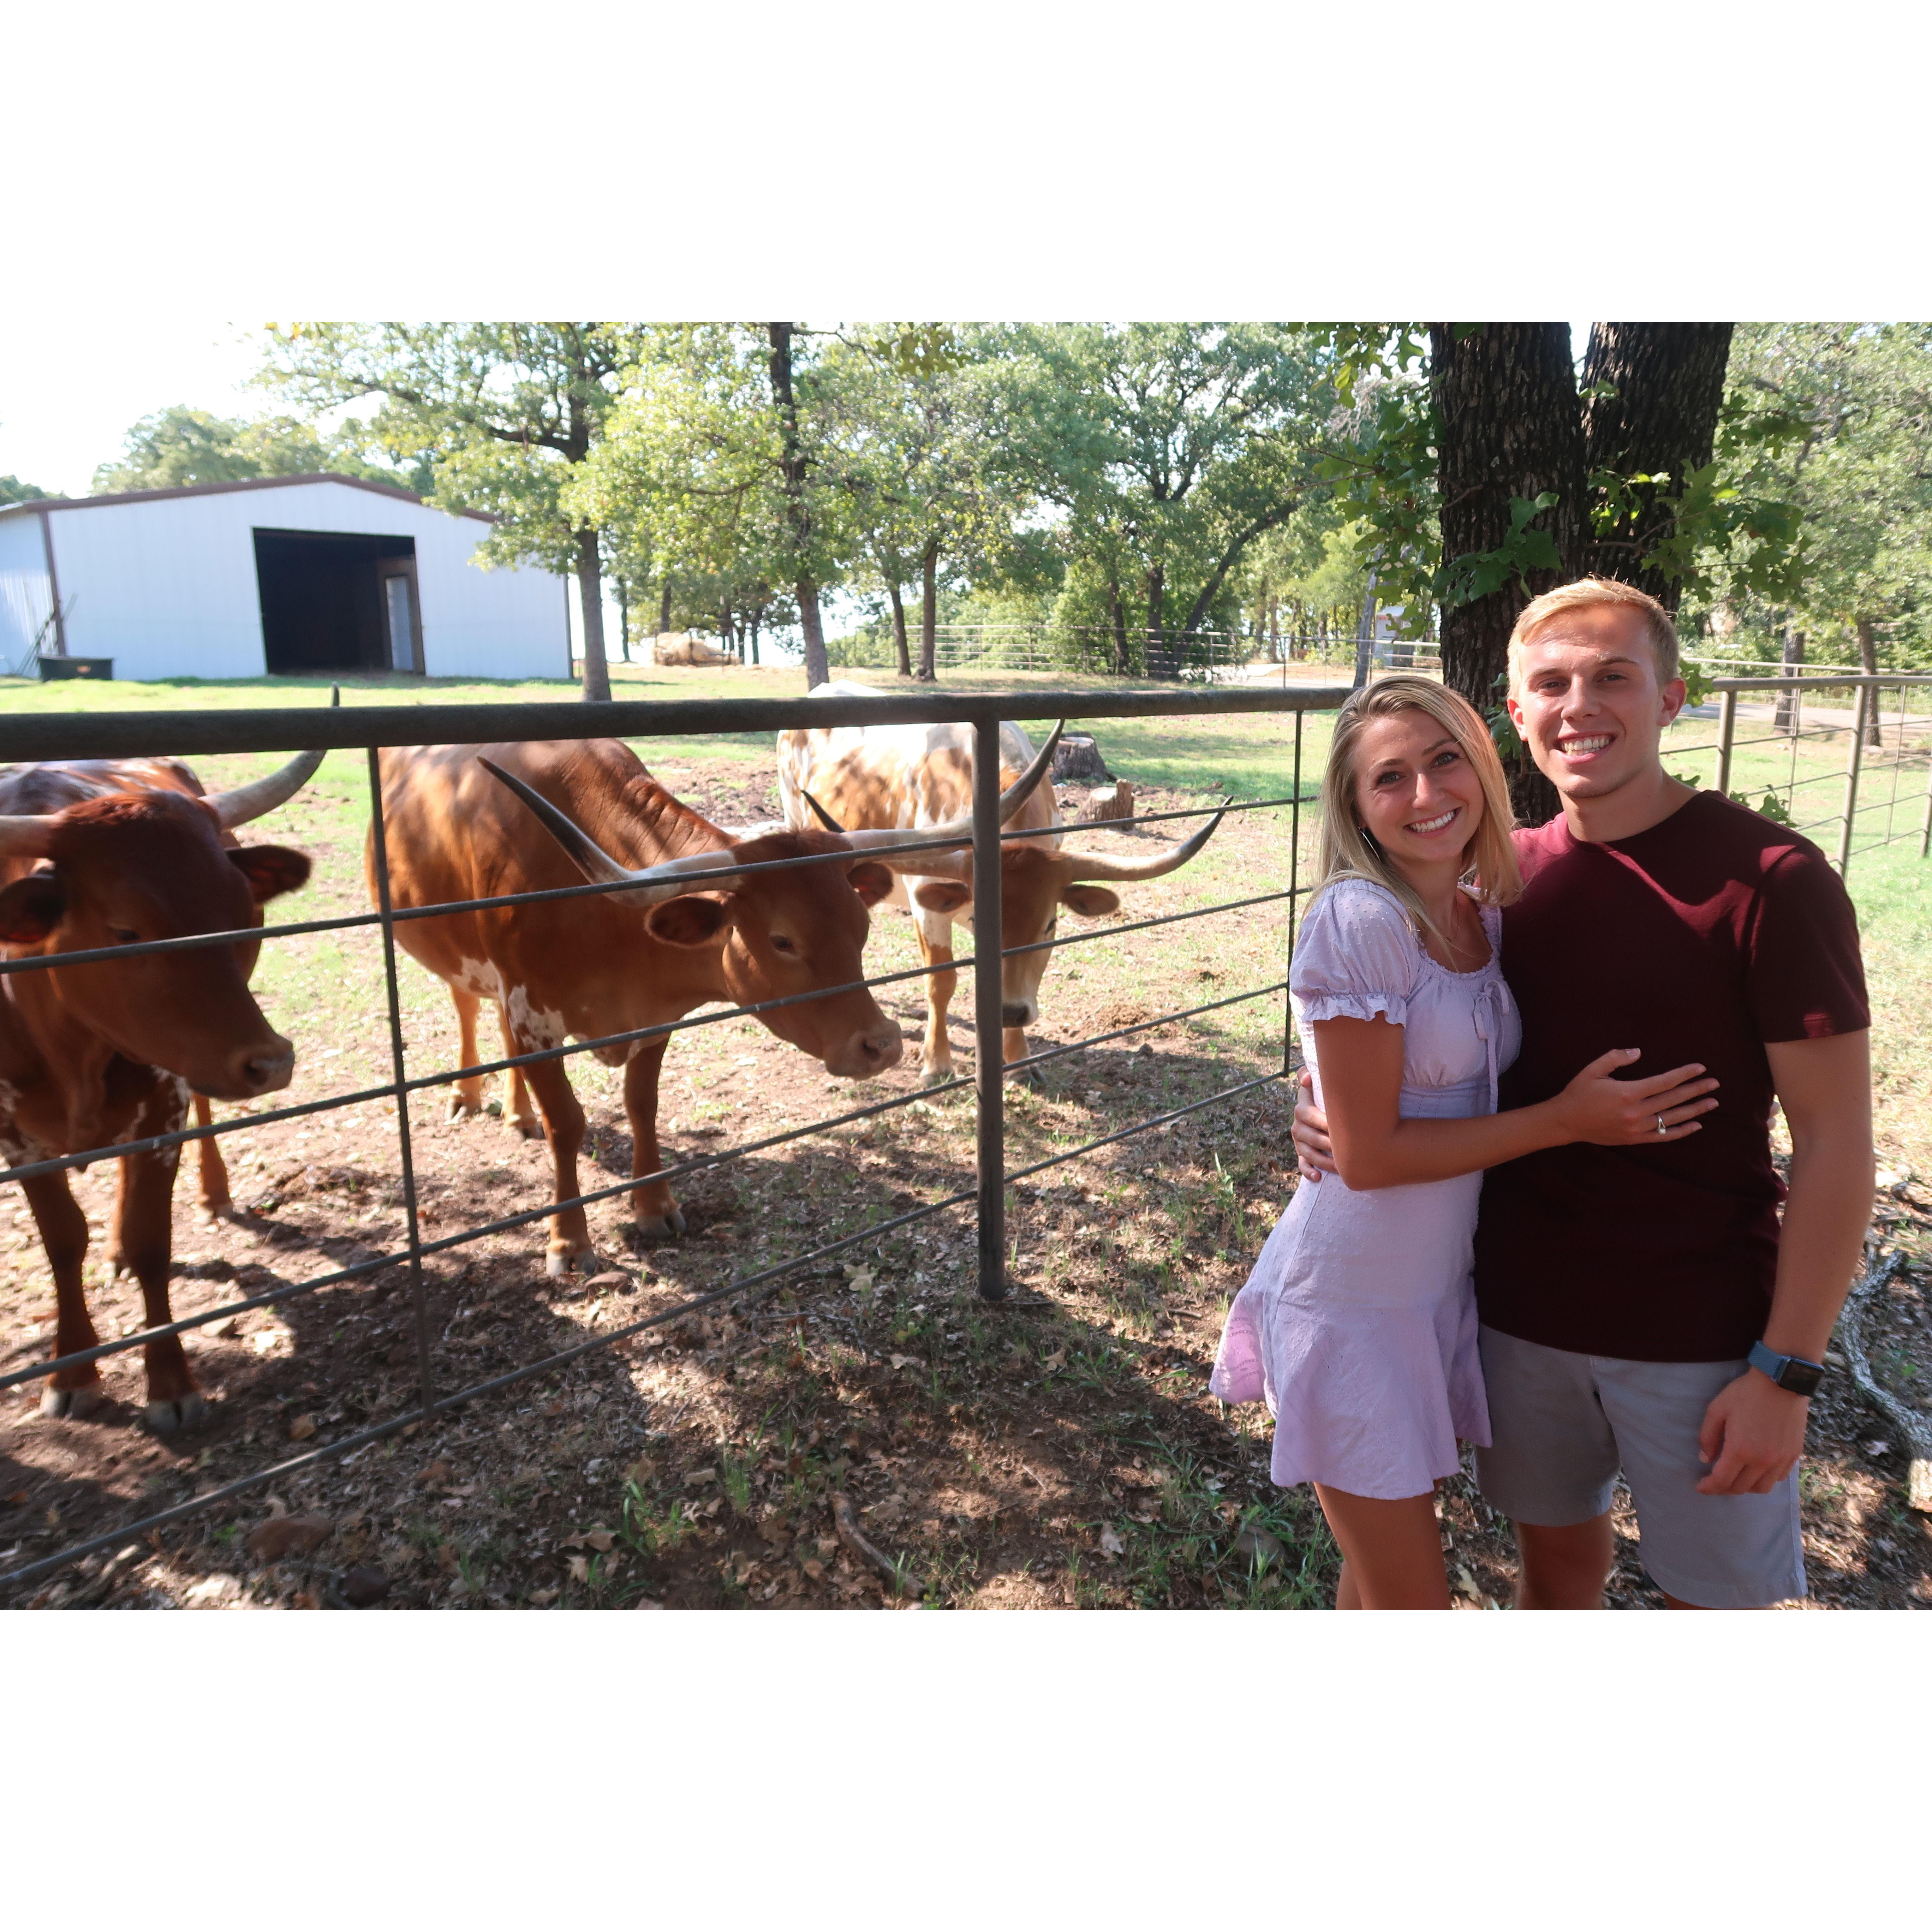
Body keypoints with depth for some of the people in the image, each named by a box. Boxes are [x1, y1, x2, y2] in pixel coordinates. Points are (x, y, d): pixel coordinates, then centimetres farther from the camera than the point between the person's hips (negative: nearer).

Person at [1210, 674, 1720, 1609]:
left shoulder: (1487, 917, 1)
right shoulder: (1361, 920, -22)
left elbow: (1479, 1095, 9)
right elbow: (1368, 1155, -22)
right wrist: (1565, 1121, -17)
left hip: (1439, 1285, 7)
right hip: (1353, 1299, -7)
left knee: (1384, 1572, 23)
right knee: (1410, 1600, 9)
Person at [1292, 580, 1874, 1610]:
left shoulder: (1770, 880, -15)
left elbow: (1836, 1142, -13)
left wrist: (1785, 1371, -14)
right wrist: (1333, 1107, -10)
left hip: (1701, 1334, -3)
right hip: (1524, 1311, 4)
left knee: (1716, 1594, 16)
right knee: (1555, 1548, 22)